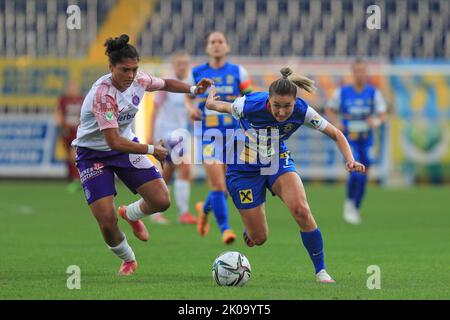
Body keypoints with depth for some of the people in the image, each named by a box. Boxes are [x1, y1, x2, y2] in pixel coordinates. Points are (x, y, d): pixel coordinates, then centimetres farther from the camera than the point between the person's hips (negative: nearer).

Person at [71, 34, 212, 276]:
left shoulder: (138, 81, -11)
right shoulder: (103, 94, -31)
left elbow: (165, 83, 14)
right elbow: (115, 142, -33)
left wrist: (193, 90, -2)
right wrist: (152, 150, -32)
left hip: (126, 144, 6)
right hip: (93, 154, -6)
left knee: (162, 201, -7)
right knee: (107, 223, -15)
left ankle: (131, 214, 29)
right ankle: (127, 260, 19)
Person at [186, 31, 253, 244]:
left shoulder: (238, 72, 2)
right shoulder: (197, 73, 3)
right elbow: (188, 98, 14)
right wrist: (192, 109, -7)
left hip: (232, 135, 2)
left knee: (226, 186, 8)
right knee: (217, 184, -13)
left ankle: (205, 208, 39)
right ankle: (224, 229, -3)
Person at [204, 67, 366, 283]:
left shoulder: (302, 111, -22)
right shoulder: (249, 105, -28)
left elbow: (336, 135, -11)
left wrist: (350, 160, -25)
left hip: (279, 161, 2)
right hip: (245, 169, -2)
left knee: (302, 211, -26)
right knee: (259, 238, -2)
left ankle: (321, 271, -12)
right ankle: (249, 226, 39)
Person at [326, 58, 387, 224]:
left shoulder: (373, 92, -4)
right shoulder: (342, 92, -6)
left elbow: (383, 114, -3)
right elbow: (330, 110, 7)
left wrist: (376, 121, -25)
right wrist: (336, 122, -12)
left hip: (366, 140, 3)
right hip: (349, 139, -3)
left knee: (362, 177, 8)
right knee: (355, 170, -22)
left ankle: (355, 209, 26)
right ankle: (349, 203, -2)